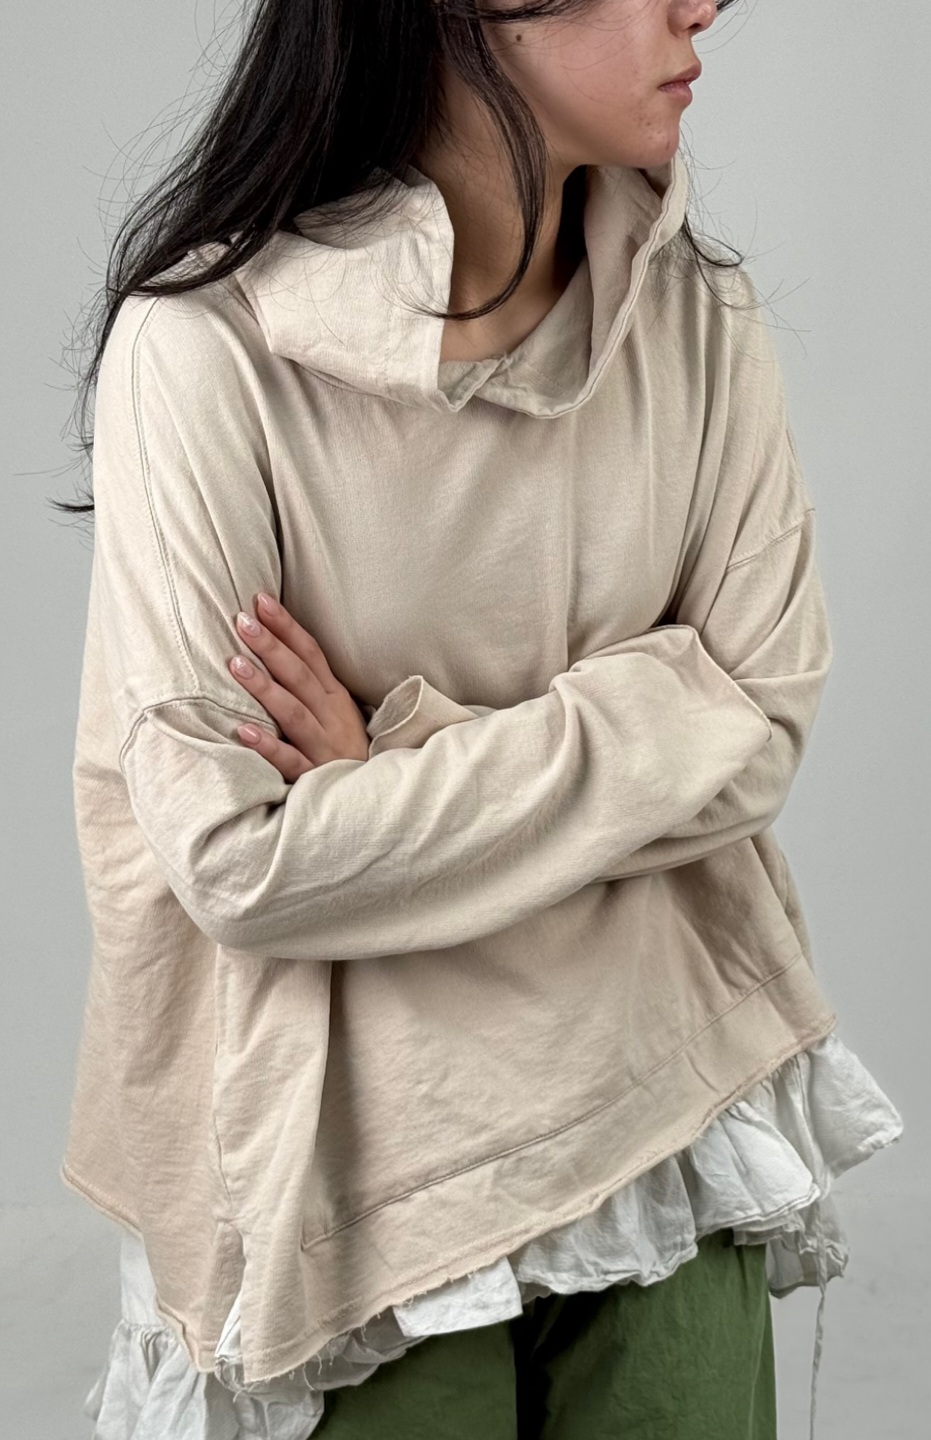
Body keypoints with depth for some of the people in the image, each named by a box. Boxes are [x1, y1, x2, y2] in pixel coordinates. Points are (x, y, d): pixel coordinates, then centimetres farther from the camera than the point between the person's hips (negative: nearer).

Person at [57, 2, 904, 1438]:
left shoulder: (702, 319, -3)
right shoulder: (207, 342, -18)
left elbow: (759, 720, -5)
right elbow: (235, 858, -19)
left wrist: (403, 766, -16)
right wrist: (608, 758, -14)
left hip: (664, 1088, 4)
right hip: (373, 1142, -4)